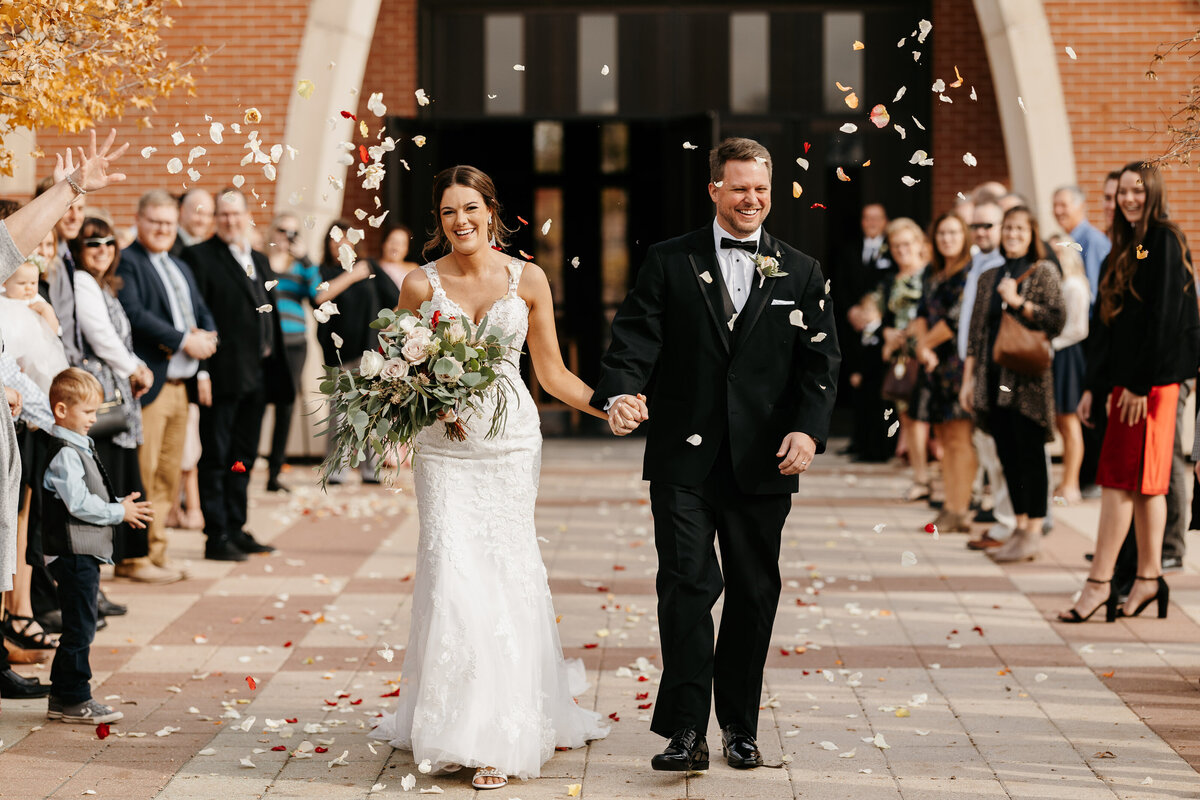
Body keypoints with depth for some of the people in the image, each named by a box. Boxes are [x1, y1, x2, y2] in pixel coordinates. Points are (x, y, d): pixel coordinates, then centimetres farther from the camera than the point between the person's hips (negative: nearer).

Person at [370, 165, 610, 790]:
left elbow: (551, 373, 9)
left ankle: (502, 736, 8)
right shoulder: (421, 284, 2)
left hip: (511, 440, 0)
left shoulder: (528, 279, 4)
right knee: (453, 575, -8)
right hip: (444, 447, 0)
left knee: (507, 575, -1)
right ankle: (462, 726, 6)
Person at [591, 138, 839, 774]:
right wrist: (620, 393, -25)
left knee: (755, 595, 9)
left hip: (764, 463, 2)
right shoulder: (669, 263, 5)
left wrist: (809, 429, -12)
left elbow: (820, 362, 5)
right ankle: (686, 730, -7)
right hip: (684, 460, -2)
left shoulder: (801, 273, 10)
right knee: (687, 586, -8)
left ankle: (740, 726, 21)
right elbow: (635, 339, -4)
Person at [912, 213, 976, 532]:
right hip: (935, 363, 8)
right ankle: (950, 507, 12)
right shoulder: (933, 275, 17)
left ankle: (961, 512, -8)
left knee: (959, 439, -9)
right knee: (944, 438, 8)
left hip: (960, 359, -8)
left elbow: (958, 317, -13)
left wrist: (926, 344, -2)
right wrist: (923, 347, -7)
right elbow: (922, 313, 11)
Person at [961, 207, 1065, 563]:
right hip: (994, 379, 6)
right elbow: (977, 332, 16)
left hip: (1027, 378, -6)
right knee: (1007, 455, 7)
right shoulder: (988, 278, 16)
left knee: (1030, 454, -6)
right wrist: (968, 378, 11)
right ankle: (1020, 527, 15)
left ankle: (1033, 533, -3)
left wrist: (1019, 302, -15)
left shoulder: (1044, 272, 1)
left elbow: (1057, 321, -9)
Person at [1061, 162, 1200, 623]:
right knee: (1144, 482, 10)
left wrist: (1141, 383, -18)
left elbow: (1163, 317, -16)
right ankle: (1149, 578, 14)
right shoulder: (1127, 247, 17)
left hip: (1151, 379, -9)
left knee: (1121, 480, -9)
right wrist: (1096, 385, 13)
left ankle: (1099, 584, -9)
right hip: (1125, 378, 9)